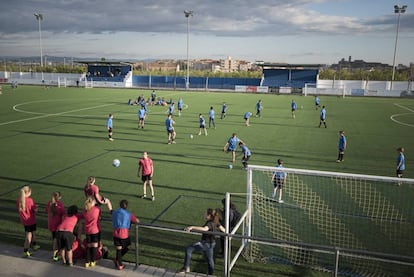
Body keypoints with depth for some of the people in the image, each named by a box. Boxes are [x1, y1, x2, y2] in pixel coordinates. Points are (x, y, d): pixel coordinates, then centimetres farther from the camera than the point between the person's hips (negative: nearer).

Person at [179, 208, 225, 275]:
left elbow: (204, 229, -48)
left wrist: (192, 227, -54)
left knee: (188, 249, -11)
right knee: (210, 260, 24)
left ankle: (186, 268, -9)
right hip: (211, 243, 10)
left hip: (206, 243, -10)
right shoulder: (215, 222, 0)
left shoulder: (210, 223, -26)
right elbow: (222, 229, 12)